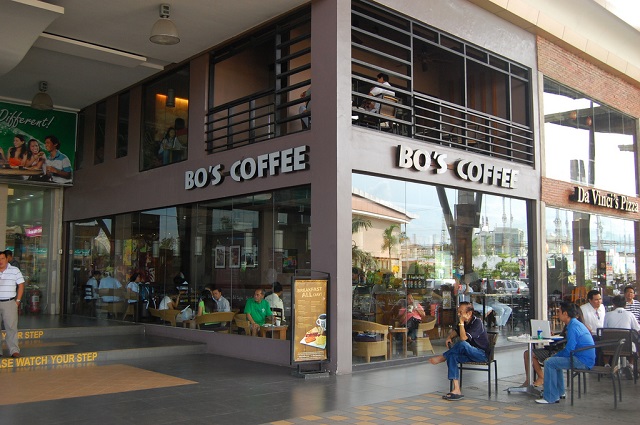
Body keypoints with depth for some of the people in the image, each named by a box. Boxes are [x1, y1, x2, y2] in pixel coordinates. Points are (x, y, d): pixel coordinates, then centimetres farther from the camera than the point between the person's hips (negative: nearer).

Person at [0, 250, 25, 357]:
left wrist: (18, 301, -2)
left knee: (11, 327, -5)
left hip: (9, 303, -3)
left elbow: (21, 285, 3)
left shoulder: (15, 270, 1)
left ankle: (14, 350, -4)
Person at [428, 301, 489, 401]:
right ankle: (457, 390, -29)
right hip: (470, 354, 8)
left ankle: (441, 358, -14)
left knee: (462, 344, -35)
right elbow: (455, 332, 26)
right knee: (452, 356, -22)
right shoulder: (464, 323, 8)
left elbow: (463, 338, -27)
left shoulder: (477, 322, -16)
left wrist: (461, 323, -24)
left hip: (482, 354, -8)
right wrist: (449, 337, 5)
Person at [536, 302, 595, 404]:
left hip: (583, 361, -11)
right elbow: (570, 347, 20)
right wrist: (555, 355, 12)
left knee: (549, 362, -16)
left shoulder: (573, 327, -18)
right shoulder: (577, 324, 15)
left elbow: (568, 350, -20)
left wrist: (554, 355, -3)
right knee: (555, 359, 26)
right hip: (587, 359, 11)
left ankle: (550, 397, -10)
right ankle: (559, 392, 33)